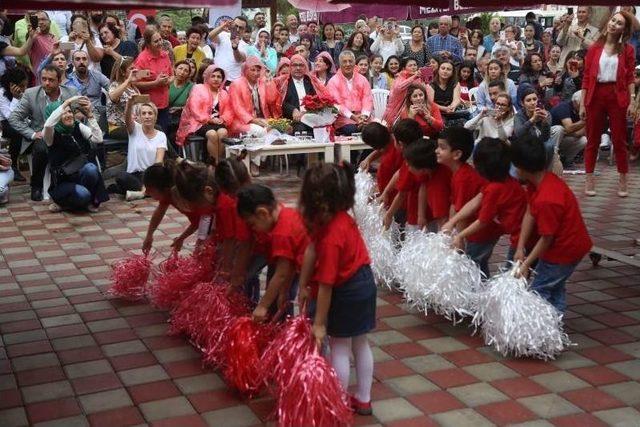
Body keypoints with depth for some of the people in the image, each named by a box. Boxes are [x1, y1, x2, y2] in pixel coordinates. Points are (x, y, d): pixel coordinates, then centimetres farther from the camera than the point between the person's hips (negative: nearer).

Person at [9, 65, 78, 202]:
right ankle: (36, 187, -9)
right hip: (41, 137, -1)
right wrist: (32, 134, -11)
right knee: (41, 149, -35)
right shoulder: (31, 94, -2)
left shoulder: (72, 93, 1)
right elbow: (13, 118, 0)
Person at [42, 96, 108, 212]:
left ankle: (89, 201, -7)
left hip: (80, 176, 4)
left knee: (91, 168, -32)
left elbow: (98, 139, -10)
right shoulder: (51, 134, -6)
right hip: (62, 183, -4)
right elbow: (48, 124, -32)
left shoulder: (79, 127, 5)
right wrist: (67, 102, -31)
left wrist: (90, 115, -19)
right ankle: (64, 202, -1)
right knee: (81, 193, -36)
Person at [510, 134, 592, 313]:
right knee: (555, 287, 24)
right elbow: (529, 214, -5)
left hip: (564, 250, -10)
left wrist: (526, 264, -15)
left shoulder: (546, 201, -34)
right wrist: (520, 248, -7)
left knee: (538, 291, 2)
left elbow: (546, 238, -24)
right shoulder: (545, 179, -5)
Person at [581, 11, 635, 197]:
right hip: (595, 95, 1)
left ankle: (623, 181, 14)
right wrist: (582, 104, -1)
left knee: (619, 140, 4)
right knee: (592, 139, 7)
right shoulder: (594, 49, 4)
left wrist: (631, 102, -8)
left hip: (617, 96, -1)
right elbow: (586, 78, 3)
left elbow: (630, 78, 1)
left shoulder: (627, 50, 4)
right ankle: (589, 179, 14)